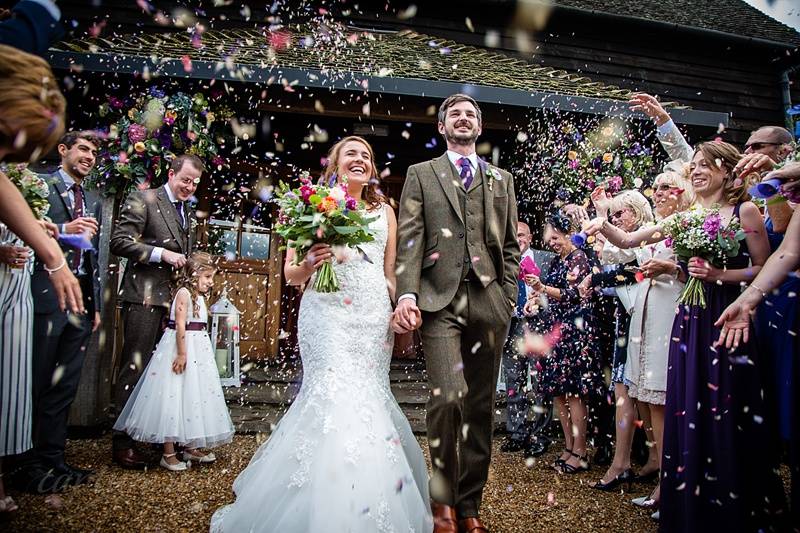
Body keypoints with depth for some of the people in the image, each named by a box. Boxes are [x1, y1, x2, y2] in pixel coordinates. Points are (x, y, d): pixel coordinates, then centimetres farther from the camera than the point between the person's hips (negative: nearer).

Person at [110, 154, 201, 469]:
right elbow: (119, 241, -10)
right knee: (135, 367, -3)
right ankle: (123, 443, 6)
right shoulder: (143, 199, -2)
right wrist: (161, 254, -15)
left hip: (176, 298, 7)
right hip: (145, 297, -7)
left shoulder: (190, 214, 20)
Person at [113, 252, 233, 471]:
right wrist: (181, 354, -24)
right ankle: (169, 454, 4)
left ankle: (190, 448, 24)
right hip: (180, 348, -9)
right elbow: (180, 326, -20)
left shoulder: (199, 296, 15)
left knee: (193, 399, 13)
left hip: (198, 350, 10)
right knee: (174, 398, -4)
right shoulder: (184, 293, -13)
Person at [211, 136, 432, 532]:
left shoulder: (384, 210, 18)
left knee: (366, 395, 2)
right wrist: (308, 264, -14)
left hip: (374, 315, 3)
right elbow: (290, 274, 7)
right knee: (338, 395, -14)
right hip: (327, 311, -3)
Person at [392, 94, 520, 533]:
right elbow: (410, 238, 2)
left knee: (480, 406, 6)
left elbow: (511, 245, 16)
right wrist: (407, 293, -12)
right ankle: (443, 498, 6)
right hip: (439, 298, -2)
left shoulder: (502, 179, 20)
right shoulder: (421, 174, 14)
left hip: (488, 300, 3)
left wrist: (509, 297, 4)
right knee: (448, 397, -16)